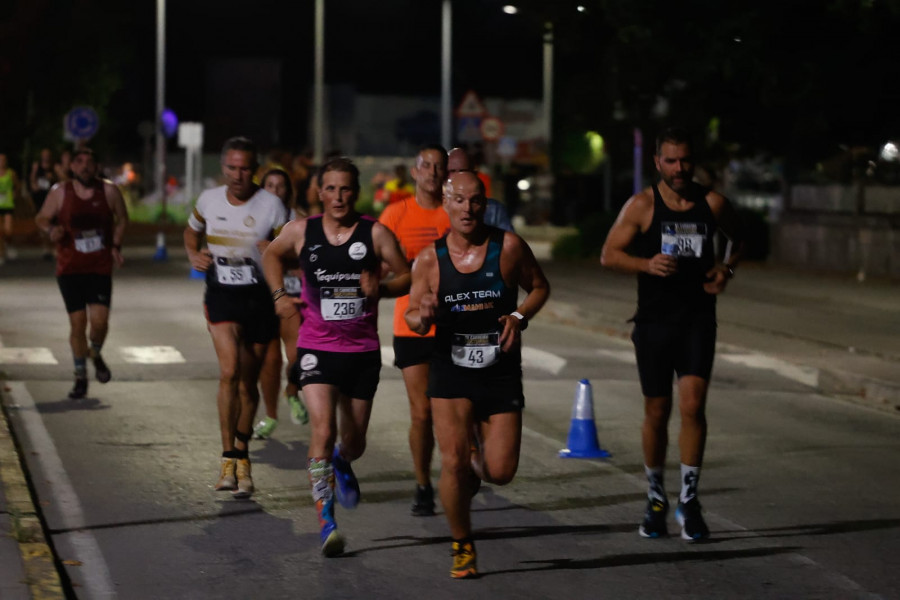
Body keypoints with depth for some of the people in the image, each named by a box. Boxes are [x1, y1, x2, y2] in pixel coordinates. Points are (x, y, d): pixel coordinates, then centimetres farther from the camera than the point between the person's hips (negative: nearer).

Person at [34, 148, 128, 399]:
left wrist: (116, 246, 0)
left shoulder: (109, 191, -3)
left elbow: (122, 218, 12)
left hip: (100, 268, 0)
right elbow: (42, 218, 8)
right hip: (70, 269, 0)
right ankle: (81, 378, 16)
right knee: (78, 322, -1)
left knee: (99, 320, -13)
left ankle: (96, 355, 22)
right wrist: (50, 230, -14)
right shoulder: (59, 192, -4)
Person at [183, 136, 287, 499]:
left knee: (248, 382, 9)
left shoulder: (271, 205, -5)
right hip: (222, 296, 0)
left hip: (259, 298, 0)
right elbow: (192, 232, 23)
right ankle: (229, 456, -13)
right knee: (230, 371, -19)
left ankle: (242, 455, 26)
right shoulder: (209, 200, 3)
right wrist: (194, 255, 2)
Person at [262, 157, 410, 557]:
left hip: (363, 350, 1)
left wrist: (382, 288, -18)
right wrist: (279, 295, 5)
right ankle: (326, 520, -15)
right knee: (323, 430, -19)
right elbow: (272, 255, 19)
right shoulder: (301, 232, -1)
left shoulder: (375, 233, -5)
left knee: (354, 442, 13)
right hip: (316, 347, -1)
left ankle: (341, 464, 51)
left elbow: (407, 277, 2)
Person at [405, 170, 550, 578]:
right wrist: (422, 317, -18)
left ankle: (477, 461, 36)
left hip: (501, 372, 0)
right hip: (451, 371, 0)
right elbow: (412, 316, 6)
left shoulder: (508, 246, -5)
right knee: (453, 462, -11)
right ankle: (462, 546, 11)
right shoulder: (429, 260, -3)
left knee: (501, 472, -2)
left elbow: (539, 287, 8)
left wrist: (520, 317, -10)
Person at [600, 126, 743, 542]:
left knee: (693, 405, -12)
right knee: (657, 411, 7)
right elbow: (609, 254, -3)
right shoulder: (642, 205, -3)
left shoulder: (712, 204, 3)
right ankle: (656, 500, 24)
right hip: (654, 321, -1)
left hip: (698, 320, 1)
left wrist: (727, 269, 4)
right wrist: (647, 264, -20)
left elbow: (738, 238, 22)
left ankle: (689, 501, -3)